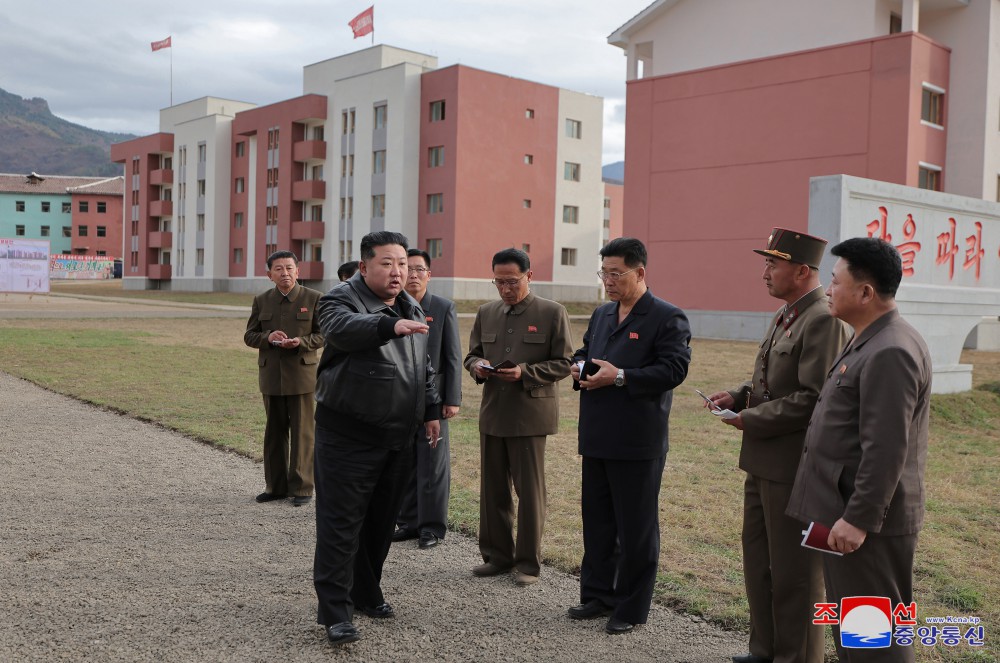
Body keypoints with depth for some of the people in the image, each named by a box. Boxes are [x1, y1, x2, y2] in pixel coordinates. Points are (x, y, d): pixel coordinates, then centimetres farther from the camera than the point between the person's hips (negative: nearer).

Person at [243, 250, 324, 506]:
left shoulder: (314, 299, -1)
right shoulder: (261, 301, 9)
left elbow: (323, 334, -1)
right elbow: (249, 335, 9)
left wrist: (301, 341, -19)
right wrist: (268, 337, -12)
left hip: (301, 373, -3)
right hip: (271, 375, 3)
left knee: (302, 432, 0)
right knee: (274, 431, 10)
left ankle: (302, 487, 7)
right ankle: (275, 486, 19)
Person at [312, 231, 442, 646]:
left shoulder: (411, 309, 13)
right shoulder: (342, 299, -10)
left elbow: (424, 370, 22)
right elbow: (340, 328, -35)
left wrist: (431, 412, 19)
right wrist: (390, 325, -49)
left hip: (397, 439, 7)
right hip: (347, 437, -7)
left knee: (381, 522, 16)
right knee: (340, 523, -3)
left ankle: (367, 593, 32)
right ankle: (335, 610, 4)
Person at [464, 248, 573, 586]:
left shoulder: (552, 313, -4)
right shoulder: (486, 312, 11)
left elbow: (564, 363, -5)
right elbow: (472, 354, 19)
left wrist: (524, 372, -18)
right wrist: (477, 365, -5)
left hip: (530, 415, -5)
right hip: (492, 414, 5)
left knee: (529, 491, 2)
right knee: (492, 489, 10)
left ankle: (529, 562, 14)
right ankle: (497, 555, 23)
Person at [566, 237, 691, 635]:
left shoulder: (668, 318, -8)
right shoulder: (601, 315, 15)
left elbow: (673, 369, -18)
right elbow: (585, 352, 25)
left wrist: (620, 377, -22)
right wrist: (579, 367, 2)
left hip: (637, 444, -7)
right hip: (596, 439, 7)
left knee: (636, 528, 4)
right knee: (596, 520, 16)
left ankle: (631, 609, 16)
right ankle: (597, 594, 30)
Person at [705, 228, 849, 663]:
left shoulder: (825, 320, -18)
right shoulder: (784, 316, 13)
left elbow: (813, 398, -24)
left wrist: (750, 419, -17)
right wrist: (738, 396, 4)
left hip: (793, 465, -10)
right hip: (762, 460, 10)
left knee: (793, 571, 3)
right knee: (758, 560, 19)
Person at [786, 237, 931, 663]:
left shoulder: (889, 352, -21)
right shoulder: (870, 343, 13)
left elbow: (886, 450, -25)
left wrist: (858, 519, -23)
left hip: (864, 519, -10)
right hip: (848, 511, 10)